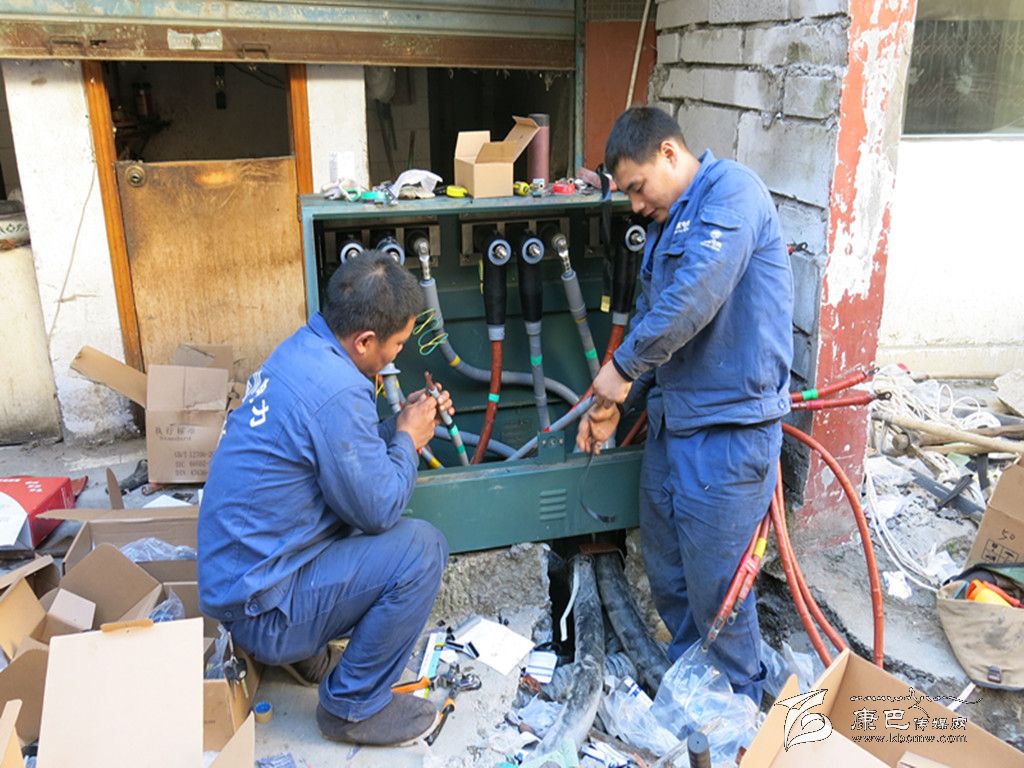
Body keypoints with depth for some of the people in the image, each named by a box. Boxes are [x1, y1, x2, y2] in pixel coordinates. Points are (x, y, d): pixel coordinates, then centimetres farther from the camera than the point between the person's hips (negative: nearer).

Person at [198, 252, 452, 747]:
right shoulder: (336, 391, -28)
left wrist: (400, 426, 4)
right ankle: (354, 707, 2)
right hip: (258, 607, -9)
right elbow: (378, 510, -19)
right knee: (421, 548, -15)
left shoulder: (303, 349, 2)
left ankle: (303, 647, 18)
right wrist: (408, 439, -4)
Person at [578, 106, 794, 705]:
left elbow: (695, 297, -25)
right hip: (671, 419, 9)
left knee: (715, 586, 3)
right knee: (666, 571, 19)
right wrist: (613, 403, 13)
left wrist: (623, 366, -13)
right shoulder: (669, 224, 18)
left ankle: (741, 702, 26)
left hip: (729, 427, -9)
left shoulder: (731, 191, -12)